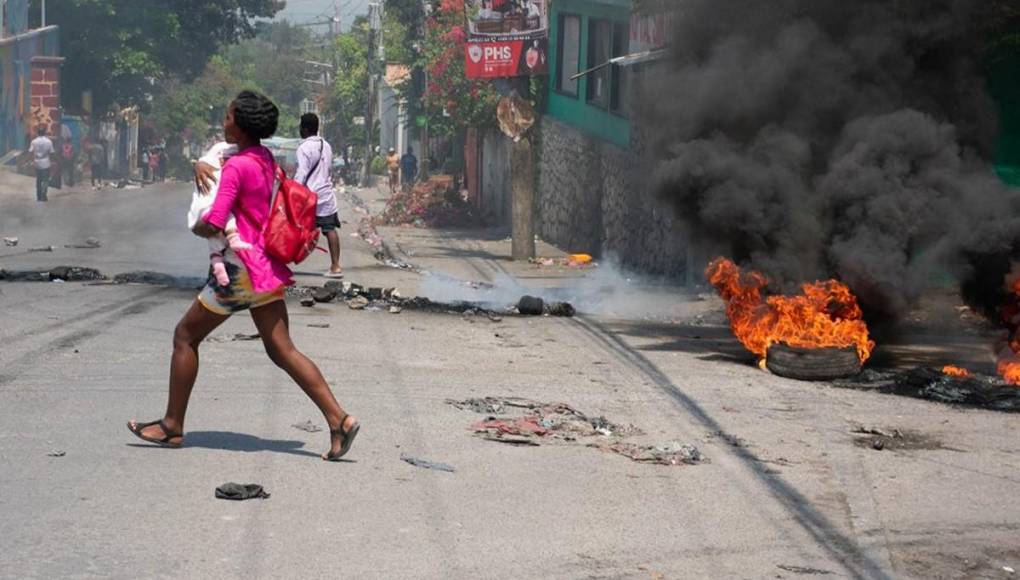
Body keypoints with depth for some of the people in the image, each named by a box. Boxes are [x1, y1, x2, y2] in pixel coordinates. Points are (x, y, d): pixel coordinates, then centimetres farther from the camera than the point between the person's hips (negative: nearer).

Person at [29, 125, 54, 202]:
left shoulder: (34, 142, -5)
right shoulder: (48, 141, -9)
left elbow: (31, 152, -5)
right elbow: (51, 152, -4)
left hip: (37, 163, 2)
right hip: (46, 163, -2)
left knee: (38, 180, 13)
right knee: (45, 180, 4)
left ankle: (38, 196, 16)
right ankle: (43, 195, -5)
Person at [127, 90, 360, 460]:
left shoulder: (237, 166, -16)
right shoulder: (266, 159, 11)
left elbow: (213, 225, -22)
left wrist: (197, 228, 1)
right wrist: (201, 166, 6)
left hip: (242, 267, -8)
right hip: (267, 267, 8)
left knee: (186, 335, 7)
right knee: (282, 350, 5)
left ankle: (173, 426, 14)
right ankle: (338, 419, -7)